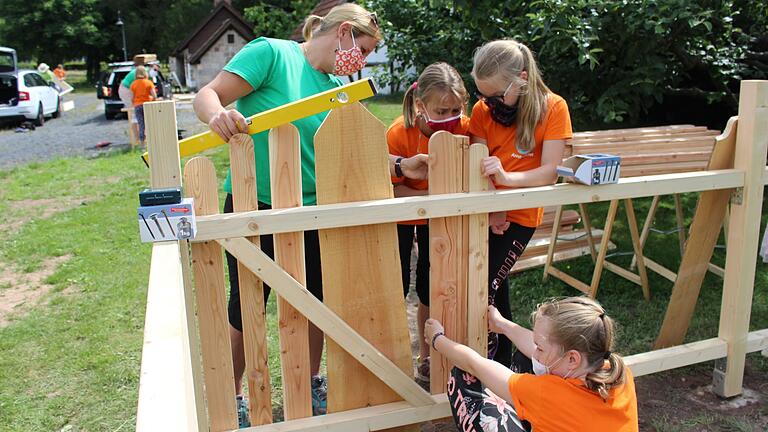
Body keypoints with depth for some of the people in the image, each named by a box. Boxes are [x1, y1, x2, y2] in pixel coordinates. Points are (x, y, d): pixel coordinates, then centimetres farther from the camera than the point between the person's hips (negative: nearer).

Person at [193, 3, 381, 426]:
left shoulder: (338, 89, 8)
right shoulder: (270, 52, -11)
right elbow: (207, 95, -16)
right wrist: (218, 114, -38)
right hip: (254, 207, -6)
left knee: (316, 301, 16)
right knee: (246, 309, 8)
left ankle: (311, 386, 39)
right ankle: (232, 398, 33)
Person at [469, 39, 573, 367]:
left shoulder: (553, 108, -12)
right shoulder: (483, 109, -4)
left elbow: (549, 172, -18)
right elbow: (478, 167, -8)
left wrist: (506, 177, -35)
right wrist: (492, 211, -22)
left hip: (521, 215, -4)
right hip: (487, 212, 4)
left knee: (484, 288, -11)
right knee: (496, 285, 14)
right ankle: (503, 358, 34)